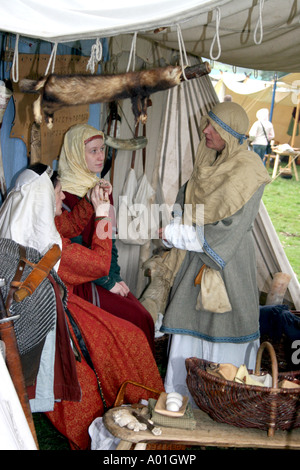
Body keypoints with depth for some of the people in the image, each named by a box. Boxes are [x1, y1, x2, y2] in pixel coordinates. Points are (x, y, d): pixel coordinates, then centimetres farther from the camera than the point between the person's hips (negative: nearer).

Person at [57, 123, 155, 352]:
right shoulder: (65, 194, -12)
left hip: (107, 275, 7)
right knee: (138, 319, -18)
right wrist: (108, 282, -13)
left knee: (145, 317, -11)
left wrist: (116, 276, 2)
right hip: (80, 280, -7)